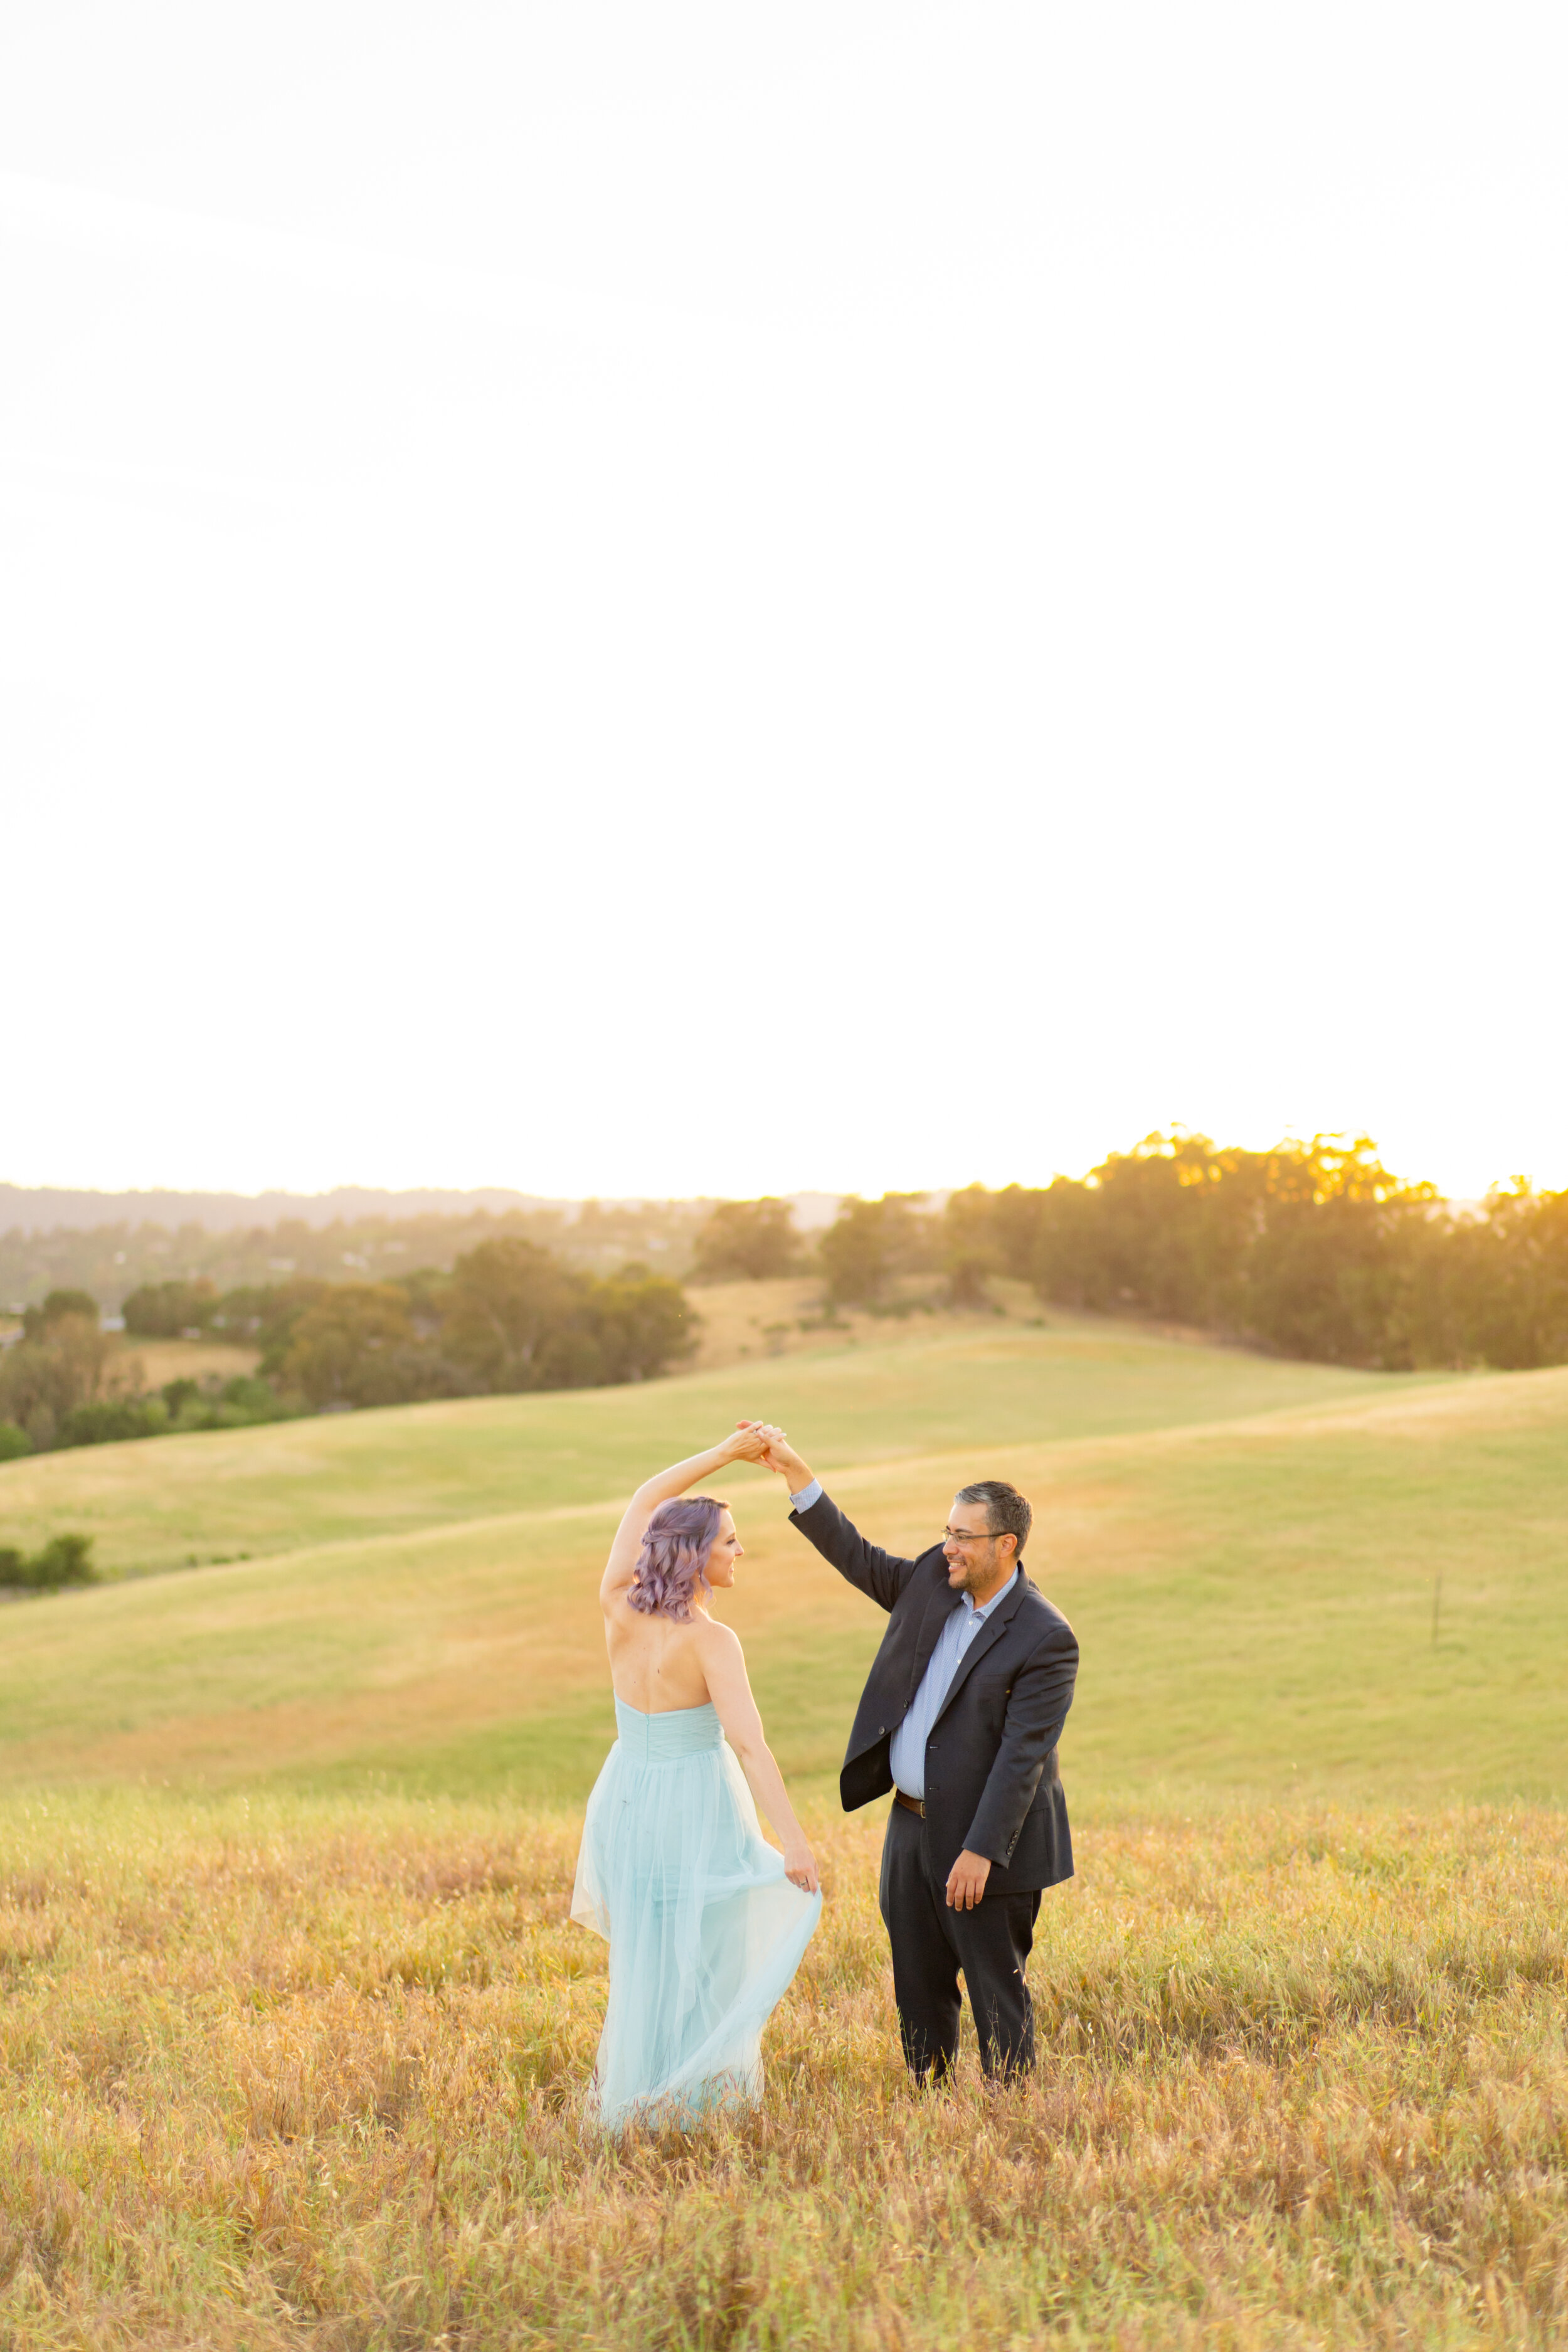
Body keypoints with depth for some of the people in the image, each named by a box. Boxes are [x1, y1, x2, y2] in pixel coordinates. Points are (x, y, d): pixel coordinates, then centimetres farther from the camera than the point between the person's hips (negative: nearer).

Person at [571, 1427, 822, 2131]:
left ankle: (627, 2100, 26)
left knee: (645, 1959, 19)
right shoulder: (712, 1642, -20)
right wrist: (795, 1843, -29)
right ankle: (689, 2109, 9)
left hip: (628, 1800, 6)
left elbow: (643, 1501, 8)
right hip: (696, 1809, -6)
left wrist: (725, 1454, 7)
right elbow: (749, 1744, -27)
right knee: (701, 1964, 6)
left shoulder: (618, 1609, -5)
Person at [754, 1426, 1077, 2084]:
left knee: (997, 1995, 1)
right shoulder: (933, 1581, 3)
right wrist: (795, 1474, 4)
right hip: (912, 1829, 7)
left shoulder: (1045, 1639, -18)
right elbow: (859, 1560, 13)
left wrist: (980, 1850, -25)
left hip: (983, 1838, -7)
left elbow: (1023, 1754, -21)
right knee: (918, 1989, 16)